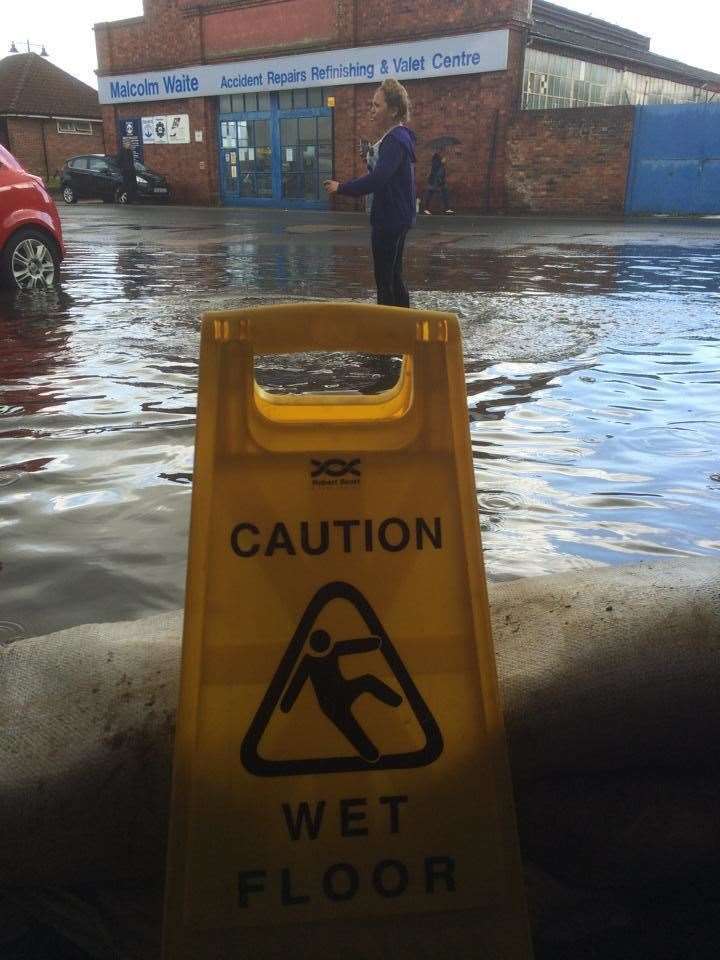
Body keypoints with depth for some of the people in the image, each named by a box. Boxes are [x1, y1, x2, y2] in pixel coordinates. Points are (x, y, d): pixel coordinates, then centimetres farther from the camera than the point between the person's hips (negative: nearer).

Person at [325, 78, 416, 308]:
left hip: (391, 219, -11)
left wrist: (342, 188, -21)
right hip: (394, 218, 11)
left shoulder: (396, 140, -18)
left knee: (384, 279, -6)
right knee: (393, 277, 16)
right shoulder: (396, 137, 14)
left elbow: (377, 179, -29)